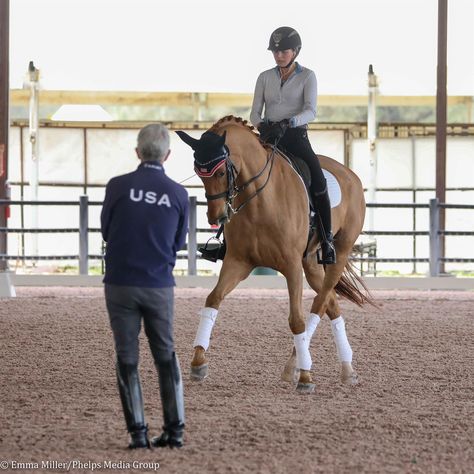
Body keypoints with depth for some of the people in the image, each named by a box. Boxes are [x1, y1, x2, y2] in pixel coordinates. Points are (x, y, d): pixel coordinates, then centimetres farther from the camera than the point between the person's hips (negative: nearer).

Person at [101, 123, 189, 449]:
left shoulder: (118, 186, -9)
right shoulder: (178, 194, -4)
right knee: (166, 356, 14)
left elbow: (105, 230, 4)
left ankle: (138, 432, 4)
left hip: (121, 284, -1)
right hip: (160, 285, 1)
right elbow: (179, 242, 8)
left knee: (127, 359, 6)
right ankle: (175, 430, 13)